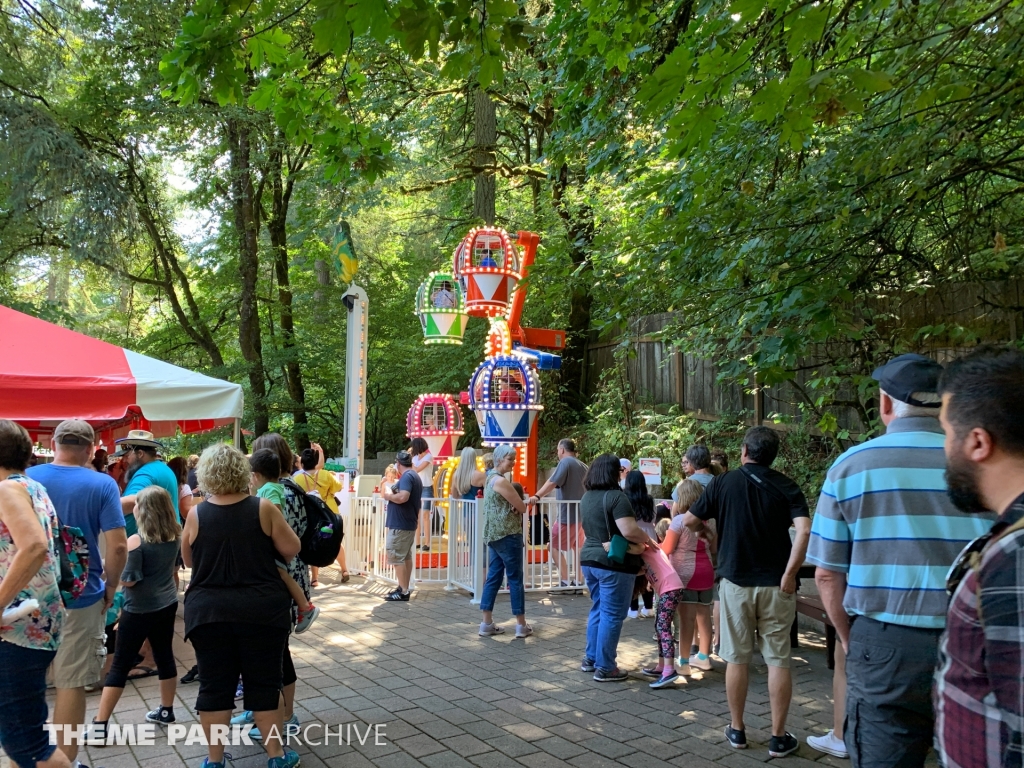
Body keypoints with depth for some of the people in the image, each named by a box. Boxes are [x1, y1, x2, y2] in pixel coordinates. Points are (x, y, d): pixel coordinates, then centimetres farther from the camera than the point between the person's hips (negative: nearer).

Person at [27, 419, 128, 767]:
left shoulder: (24, 478, -2)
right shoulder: (101, 484, -11)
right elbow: (117, 547, -16)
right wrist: (110, 585, 0)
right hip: (79, 596, -3)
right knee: (71, 683, 6)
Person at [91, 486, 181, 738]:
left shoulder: (136, 541, -19)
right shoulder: (175, 536, 0)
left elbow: (128, 580, -17)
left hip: (139, 610, -6)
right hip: (167, 605, 6)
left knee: (120, 666, 2)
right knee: (165, 657, 17)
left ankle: (99, 724, 8)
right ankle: (166, 711, 28)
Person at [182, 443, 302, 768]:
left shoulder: (196, 515, -3)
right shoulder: (263, 509, -8)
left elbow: (189, 561, 11)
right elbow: (291, 550, -3)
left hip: (208, 612, 1)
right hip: (261, 610, -1)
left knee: (214, 685, 11)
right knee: (264, 682, 9)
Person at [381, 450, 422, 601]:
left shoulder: (406, 476, -18)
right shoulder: (415, 476, 14)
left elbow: (403, 497, -31)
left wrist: (389, 495, -15)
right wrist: (393, 492, 11)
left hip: (400, 524, -10)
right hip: (409, 523, 10)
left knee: (396, 557, -6)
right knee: (406, 556, 15)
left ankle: (403, 591, -5)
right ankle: (404, 588, 23)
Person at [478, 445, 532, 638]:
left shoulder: (491, 479, 14)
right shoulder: (501, 481, -16)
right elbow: (522, 507, -14)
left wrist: (514, 502, -6)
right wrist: (521, 503, 7)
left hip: (495, 535, 9)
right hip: (507, 535, -9)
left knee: (493, 577, 10)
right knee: (515, 579, -1)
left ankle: (487, 623, 12)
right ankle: (521, 625, 6)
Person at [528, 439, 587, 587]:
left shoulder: (565, 462, -12)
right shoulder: (582, 465, 13)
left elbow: (552, 482, -25)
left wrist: (537, 496, -31)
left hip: (568, 515, -9)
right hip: (580, 513, 9)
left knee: (555, 546, -3)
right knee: (576, 547, 16)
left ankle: (566, 581, -8)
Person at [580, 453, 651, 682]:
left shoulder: (587, 497, 9)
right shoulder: (616, 496, -18)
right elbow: (629, 531, -26)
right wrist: (647, 539, -10)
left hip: (589, 559, 9)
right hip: (614, 563, -8)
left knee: (598, 610, 20)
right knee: (612, 615, 1)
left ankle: (591, 659, 27)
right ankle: (605, 668, 6)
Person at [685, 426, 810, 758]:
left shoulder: (723, 483, -1)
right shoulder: (786, 487, -2)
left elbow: (688, 520, 4)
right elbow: (804, 529, -17)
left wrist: (702, 528, 25)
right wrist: (790, 573, -13)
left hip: (736, 581, 0)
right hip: (775, 584, 0)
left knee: (737, 658, 11)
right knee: (778, 660, 8)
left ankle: (737, 730, 20)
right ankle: (778, 737, 12)